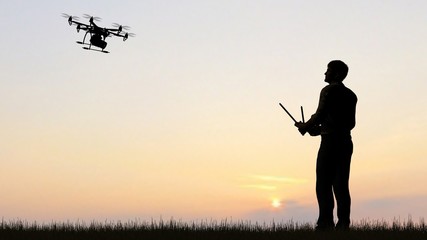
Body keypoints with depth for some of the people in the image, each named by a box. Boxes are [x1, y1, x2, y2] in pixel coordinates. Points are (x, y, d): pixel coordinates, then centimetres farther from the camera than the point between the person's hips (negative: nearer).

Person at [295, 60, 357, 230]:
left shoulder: (329, 90, -5)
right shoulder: (351, 95, 17)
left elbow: (320, 115, -13)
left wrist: (305, 126, 4)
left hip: (330, 141, -7)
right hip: (346, 142, 7)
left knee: (323, 185, -6)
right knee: (341, 185, 7)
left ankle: (326, 223, -11)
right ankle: (343, 224, 2)